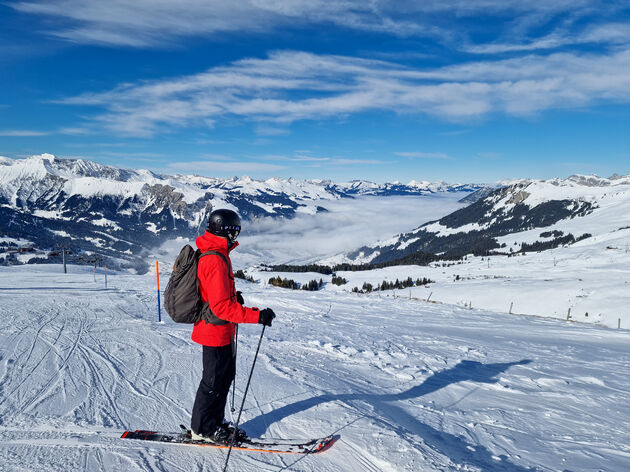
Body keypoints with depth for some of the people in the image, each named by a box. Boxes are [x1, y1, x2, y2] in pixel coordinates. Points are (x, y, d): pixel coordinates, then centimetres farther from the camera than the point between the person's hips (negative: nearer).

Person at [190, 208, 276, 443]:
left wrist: (233, 296, 23)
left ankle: (214, 421, 34)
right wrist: (257, 315, -30)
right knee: (213, 381, 6)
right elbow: (221, 306, -29)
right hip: (216, 332, -10)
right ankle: (201, 428, 24)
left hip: (222, 331, 10)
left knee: (226, 375, 20)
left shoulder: (210, 254, 7)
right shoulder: (216, 261, -26)